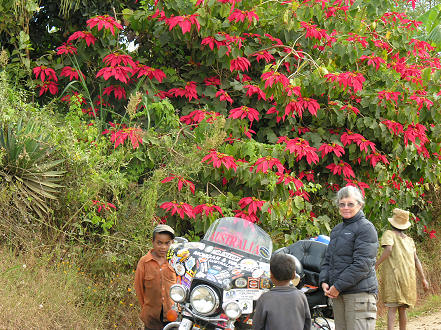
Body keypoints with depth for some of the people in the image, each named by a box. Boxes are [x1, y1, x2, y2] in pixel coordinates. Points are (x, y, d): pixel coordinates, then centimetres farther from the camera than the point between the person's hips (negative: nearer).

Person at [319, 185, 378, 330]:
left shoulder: (366, 228, -7)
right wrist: (324, 281, 4)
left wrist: (338, 286, -14)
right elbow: (328, 259, 23)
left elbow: (362, 265, -15)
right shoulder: (337, 230, 20)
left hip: (359, 292, -8)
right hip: (338, 294, 8)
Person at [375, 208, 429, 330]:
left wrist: (375, 265, -17)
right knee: (402, 309, 13)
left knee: (392, 308, -10)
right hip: (408, 277, 4)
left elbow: (388, 249, -17)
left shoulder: (389, 234, 2)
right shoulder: (409, 240, 16)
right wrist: (423, 279, 13)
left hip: (392, 275, -4)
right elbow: (416, 260, 12)